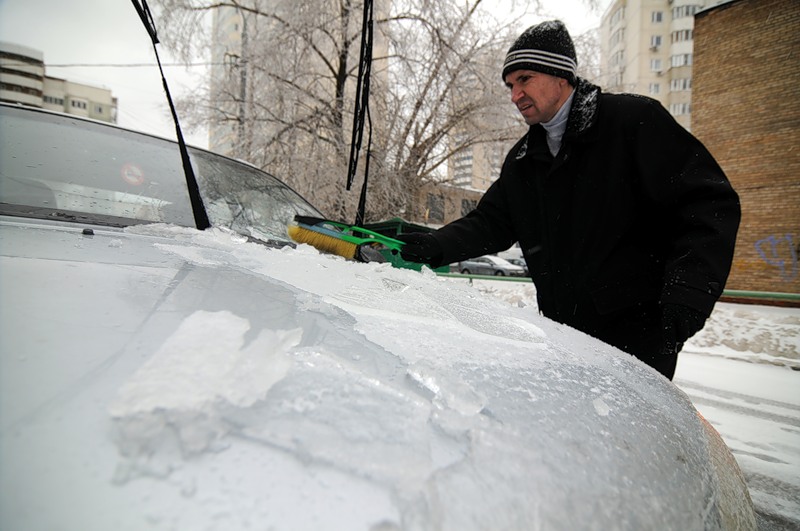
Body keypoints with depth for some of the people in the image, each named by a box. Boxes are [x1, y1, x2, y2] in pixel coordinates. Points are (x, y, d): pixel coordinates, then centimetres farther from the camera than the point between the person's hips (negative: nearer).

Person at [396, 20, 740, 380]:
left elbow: (710, 203, -13)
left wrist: (687, 297, -25)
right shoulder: (522, 159, 11)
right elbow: (491, 222, 10)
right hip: (564, 330, 5)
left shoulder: (634, 120, -8)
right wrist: (435, 246, -9)